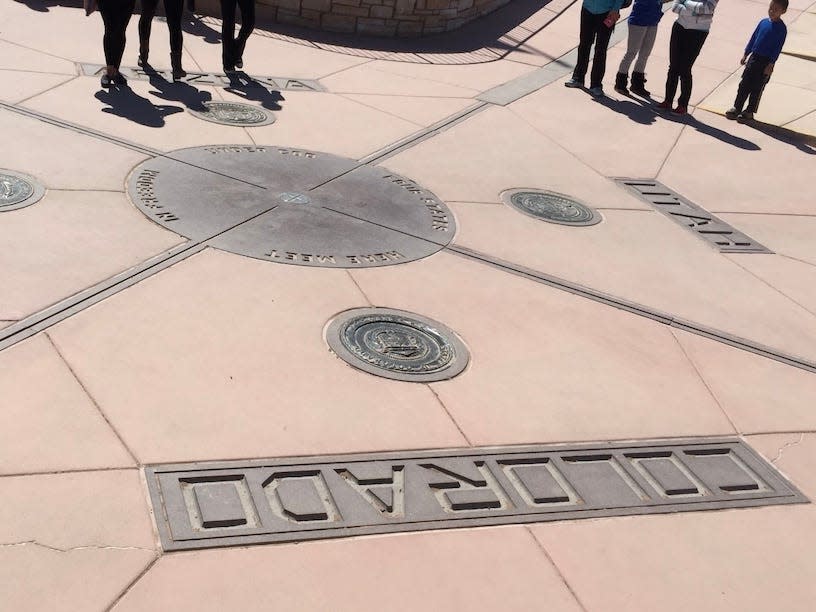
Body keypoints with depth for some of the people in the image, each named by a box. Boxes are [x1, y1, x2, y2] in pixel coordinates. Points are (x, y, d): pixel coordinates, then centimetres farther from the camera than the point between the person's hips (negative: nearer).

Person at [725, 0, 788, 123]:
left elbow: (778, 48, -13)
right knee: (744, 84, 8)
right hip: (754, 57, 5)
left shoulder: (781, 28, -12)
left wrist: (770, 65, -16)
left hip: (765, 62, -5)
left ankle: (749, 112, 11)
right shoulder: (763, 22, 4)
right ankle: (737, 107, 18)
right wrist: (746, 54, 13)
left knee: (756, 88, 2)